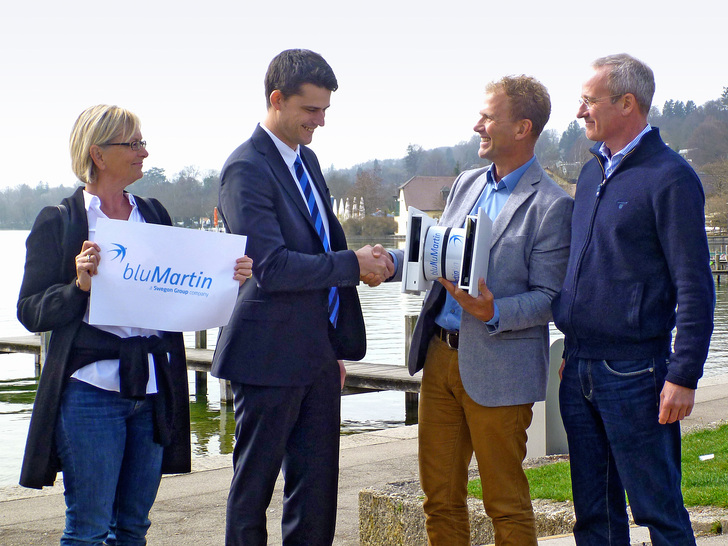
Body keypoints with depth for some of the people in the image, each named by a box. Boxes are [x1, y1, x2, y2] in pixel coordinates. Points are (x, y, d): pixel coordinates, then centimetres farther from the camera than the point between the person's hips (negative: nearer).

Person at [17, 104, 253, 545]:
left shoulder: (154, 214, 14)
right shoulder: (59, 223, -1)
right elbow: (30, 311, -3)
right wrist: (79, 286, -20)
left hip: (153, 392, 5)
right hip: (91, 389, -5)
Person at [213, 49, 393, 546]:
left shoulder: (306, 159, 13)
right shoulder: (246, 169, -14)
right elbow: (272, 267, -23)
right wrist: (352, 264, -18)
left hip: (318, 353, 8)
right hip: (271, 356, -8)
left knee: (318, 489, 12)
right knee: (254, 487, 5)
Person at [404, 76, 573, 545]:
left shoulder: (551, 205, -11)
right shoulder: (468, 184, 12)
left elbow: (548, 297, -11)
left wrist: (494, 312, -27)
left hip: (498, 369, -7)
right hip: (441, 354, 7)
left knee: (506, 502, 4)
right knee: (440, 497, 13)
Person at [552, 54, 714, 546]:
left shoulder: (670, 177, -10)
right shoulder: (593, 173, 14)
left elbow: (695, 287, -12)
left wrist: (684, 376, -17)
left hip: (634, 373, -8)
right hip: (580, 371, 8)